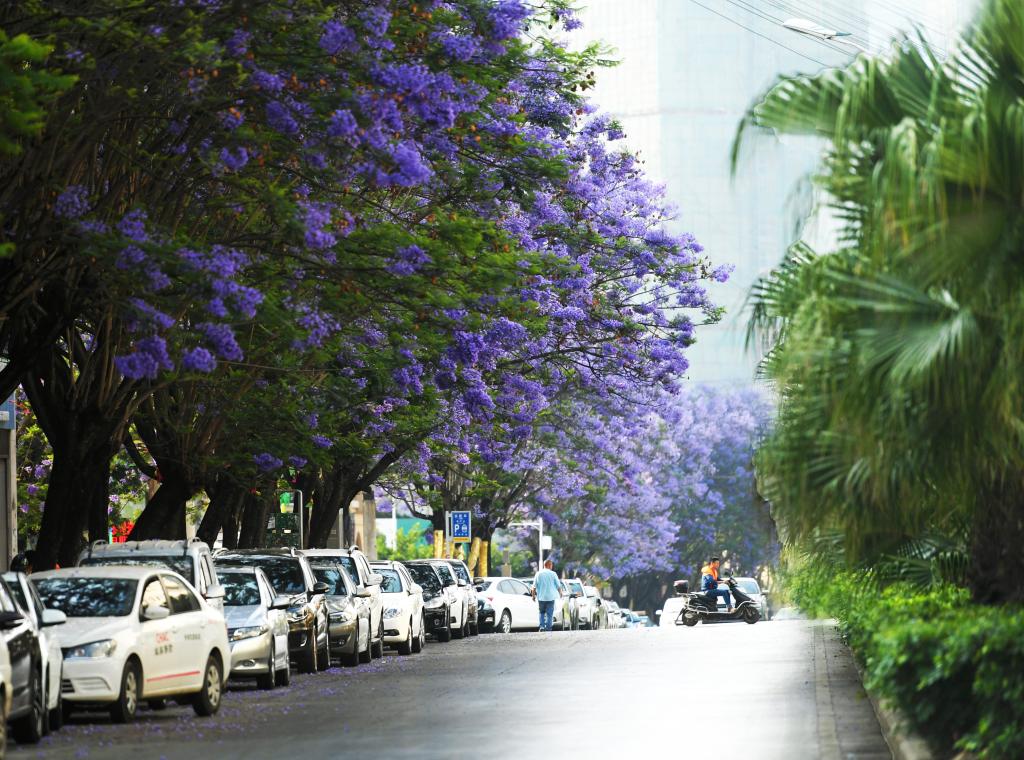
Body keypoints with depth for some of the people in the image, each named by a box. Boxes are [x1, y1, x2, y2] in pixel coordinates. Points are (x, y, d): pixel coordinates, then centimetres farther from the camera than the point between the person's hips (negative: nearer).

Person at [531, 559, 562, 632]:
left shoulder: (538, 574, 1)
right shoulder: (553, 574, -4)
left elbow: (534, 586, 1)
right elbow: (558, 586, 1)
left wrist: (533, 595, 12)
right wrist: (560, 593, 18)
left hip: (541, 597, 2)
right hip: (550, 597, -2)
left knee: (542, 612, 16)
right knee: (549, 614, 3)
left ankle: (542, 626, 2)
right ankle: (548, 628, -2)